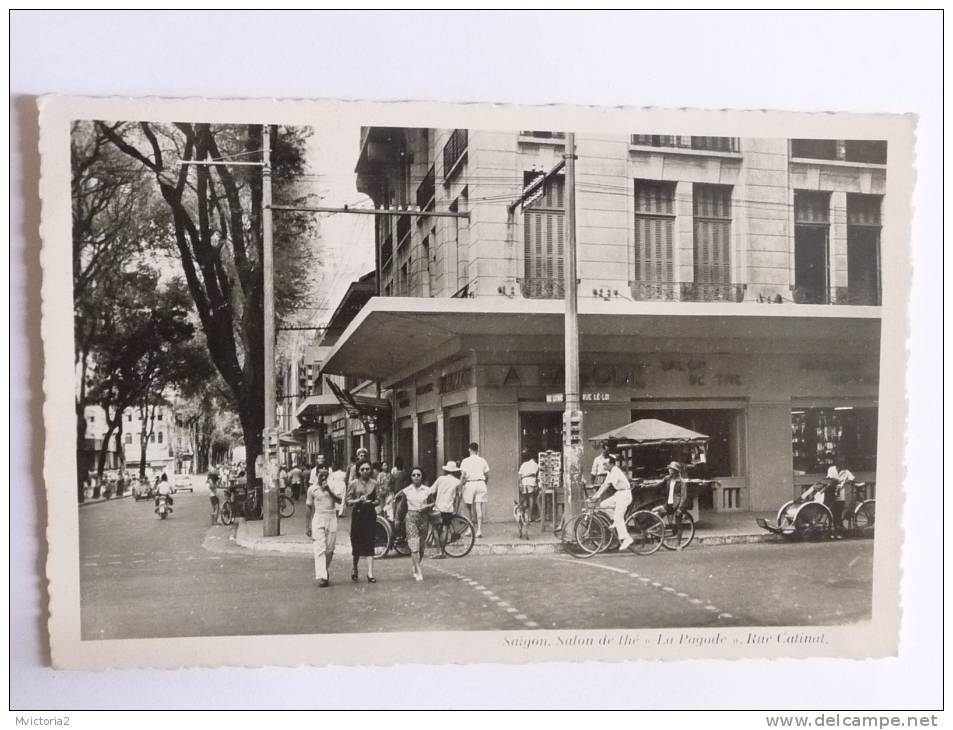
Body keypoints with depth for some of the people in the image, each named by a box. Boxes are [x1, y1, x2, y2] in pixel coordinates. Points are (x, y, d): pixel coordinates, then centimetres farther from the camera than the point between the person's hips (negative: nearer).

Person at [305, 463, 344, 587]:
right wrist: (307, 526, 8)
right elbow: (309, 508, 9)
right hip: (318, 519, -1)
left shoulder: (333, 486, 5)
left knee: (329, 550, 4)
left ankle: (326, 573, 21)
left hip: (331, 519, 1)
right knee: (320, 549, -11)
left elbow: (339, 500, -10)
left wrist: (329, 490, -20)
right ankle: (321, 577, -18)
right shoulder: (312, 489, 4)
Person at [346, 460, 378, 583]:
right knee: (357, 543, 5)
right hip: (358, 514, -1)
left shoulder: (374, 483, 6)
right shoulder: (353, 484, 1)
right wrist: (358, 500, -18)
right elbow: (348, 501, -1)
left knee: (369, 543, -4)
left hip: (370, 514, 1)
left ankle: (370, 573, -3)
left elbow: (378, 499, 10)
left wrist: (372, 502, -11)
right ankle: (355, 569, 30)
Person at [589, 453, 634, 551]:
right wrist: (595, 495, 3)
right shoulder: (610, 472, 11)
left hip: (625, 494, -9)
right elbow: (604, 484, 10)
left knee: (618, 518, -11)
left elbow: (607, 484, -24)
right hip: (619, 494, 9)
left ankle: (627, 539, -7)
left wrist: (598, 495, -27)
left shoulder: (615, 471, -18)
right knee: (603, 505, 0)